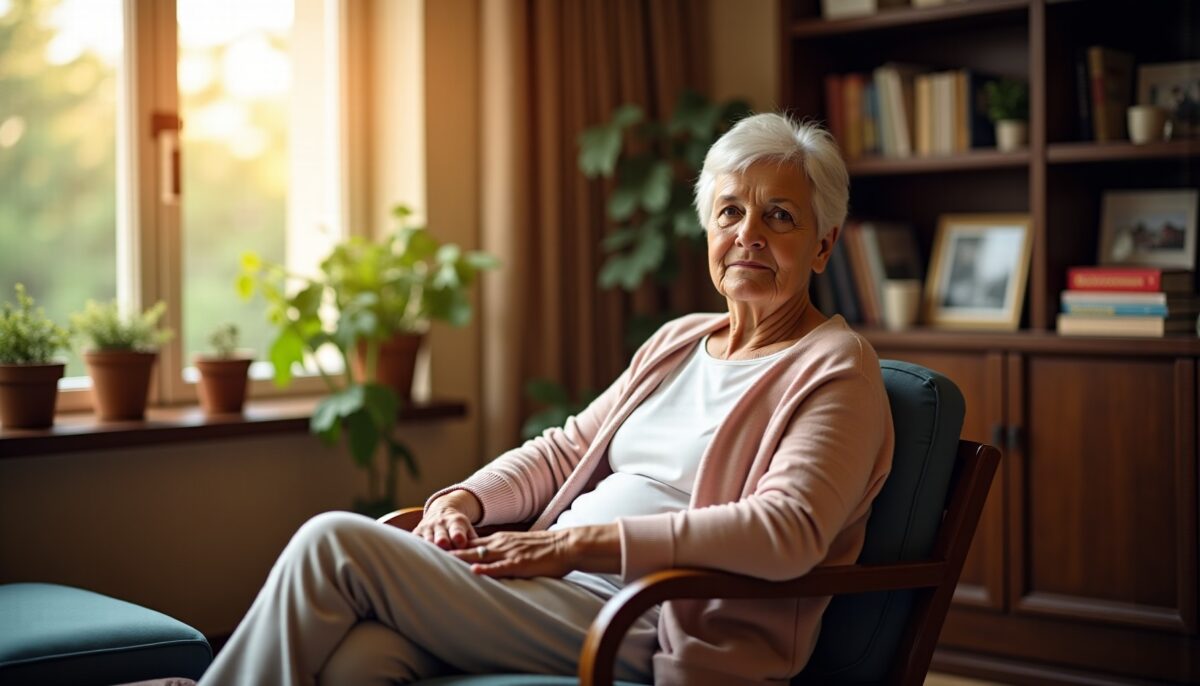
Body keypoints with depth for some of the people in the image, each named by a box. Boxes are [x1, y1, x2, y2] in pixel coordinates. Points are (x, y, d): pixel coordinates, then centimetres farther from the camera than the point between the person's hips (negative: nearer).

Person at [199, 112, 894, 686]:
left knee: (334, 543, -16)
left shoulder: (835, 367, -2)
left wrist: (574, 542, -21)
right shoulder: (678, 341, 22)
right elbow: (565, 449, 24)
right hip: (561, 588, 6)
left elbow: (788, 531, -18)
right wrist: (464, 500, 2)